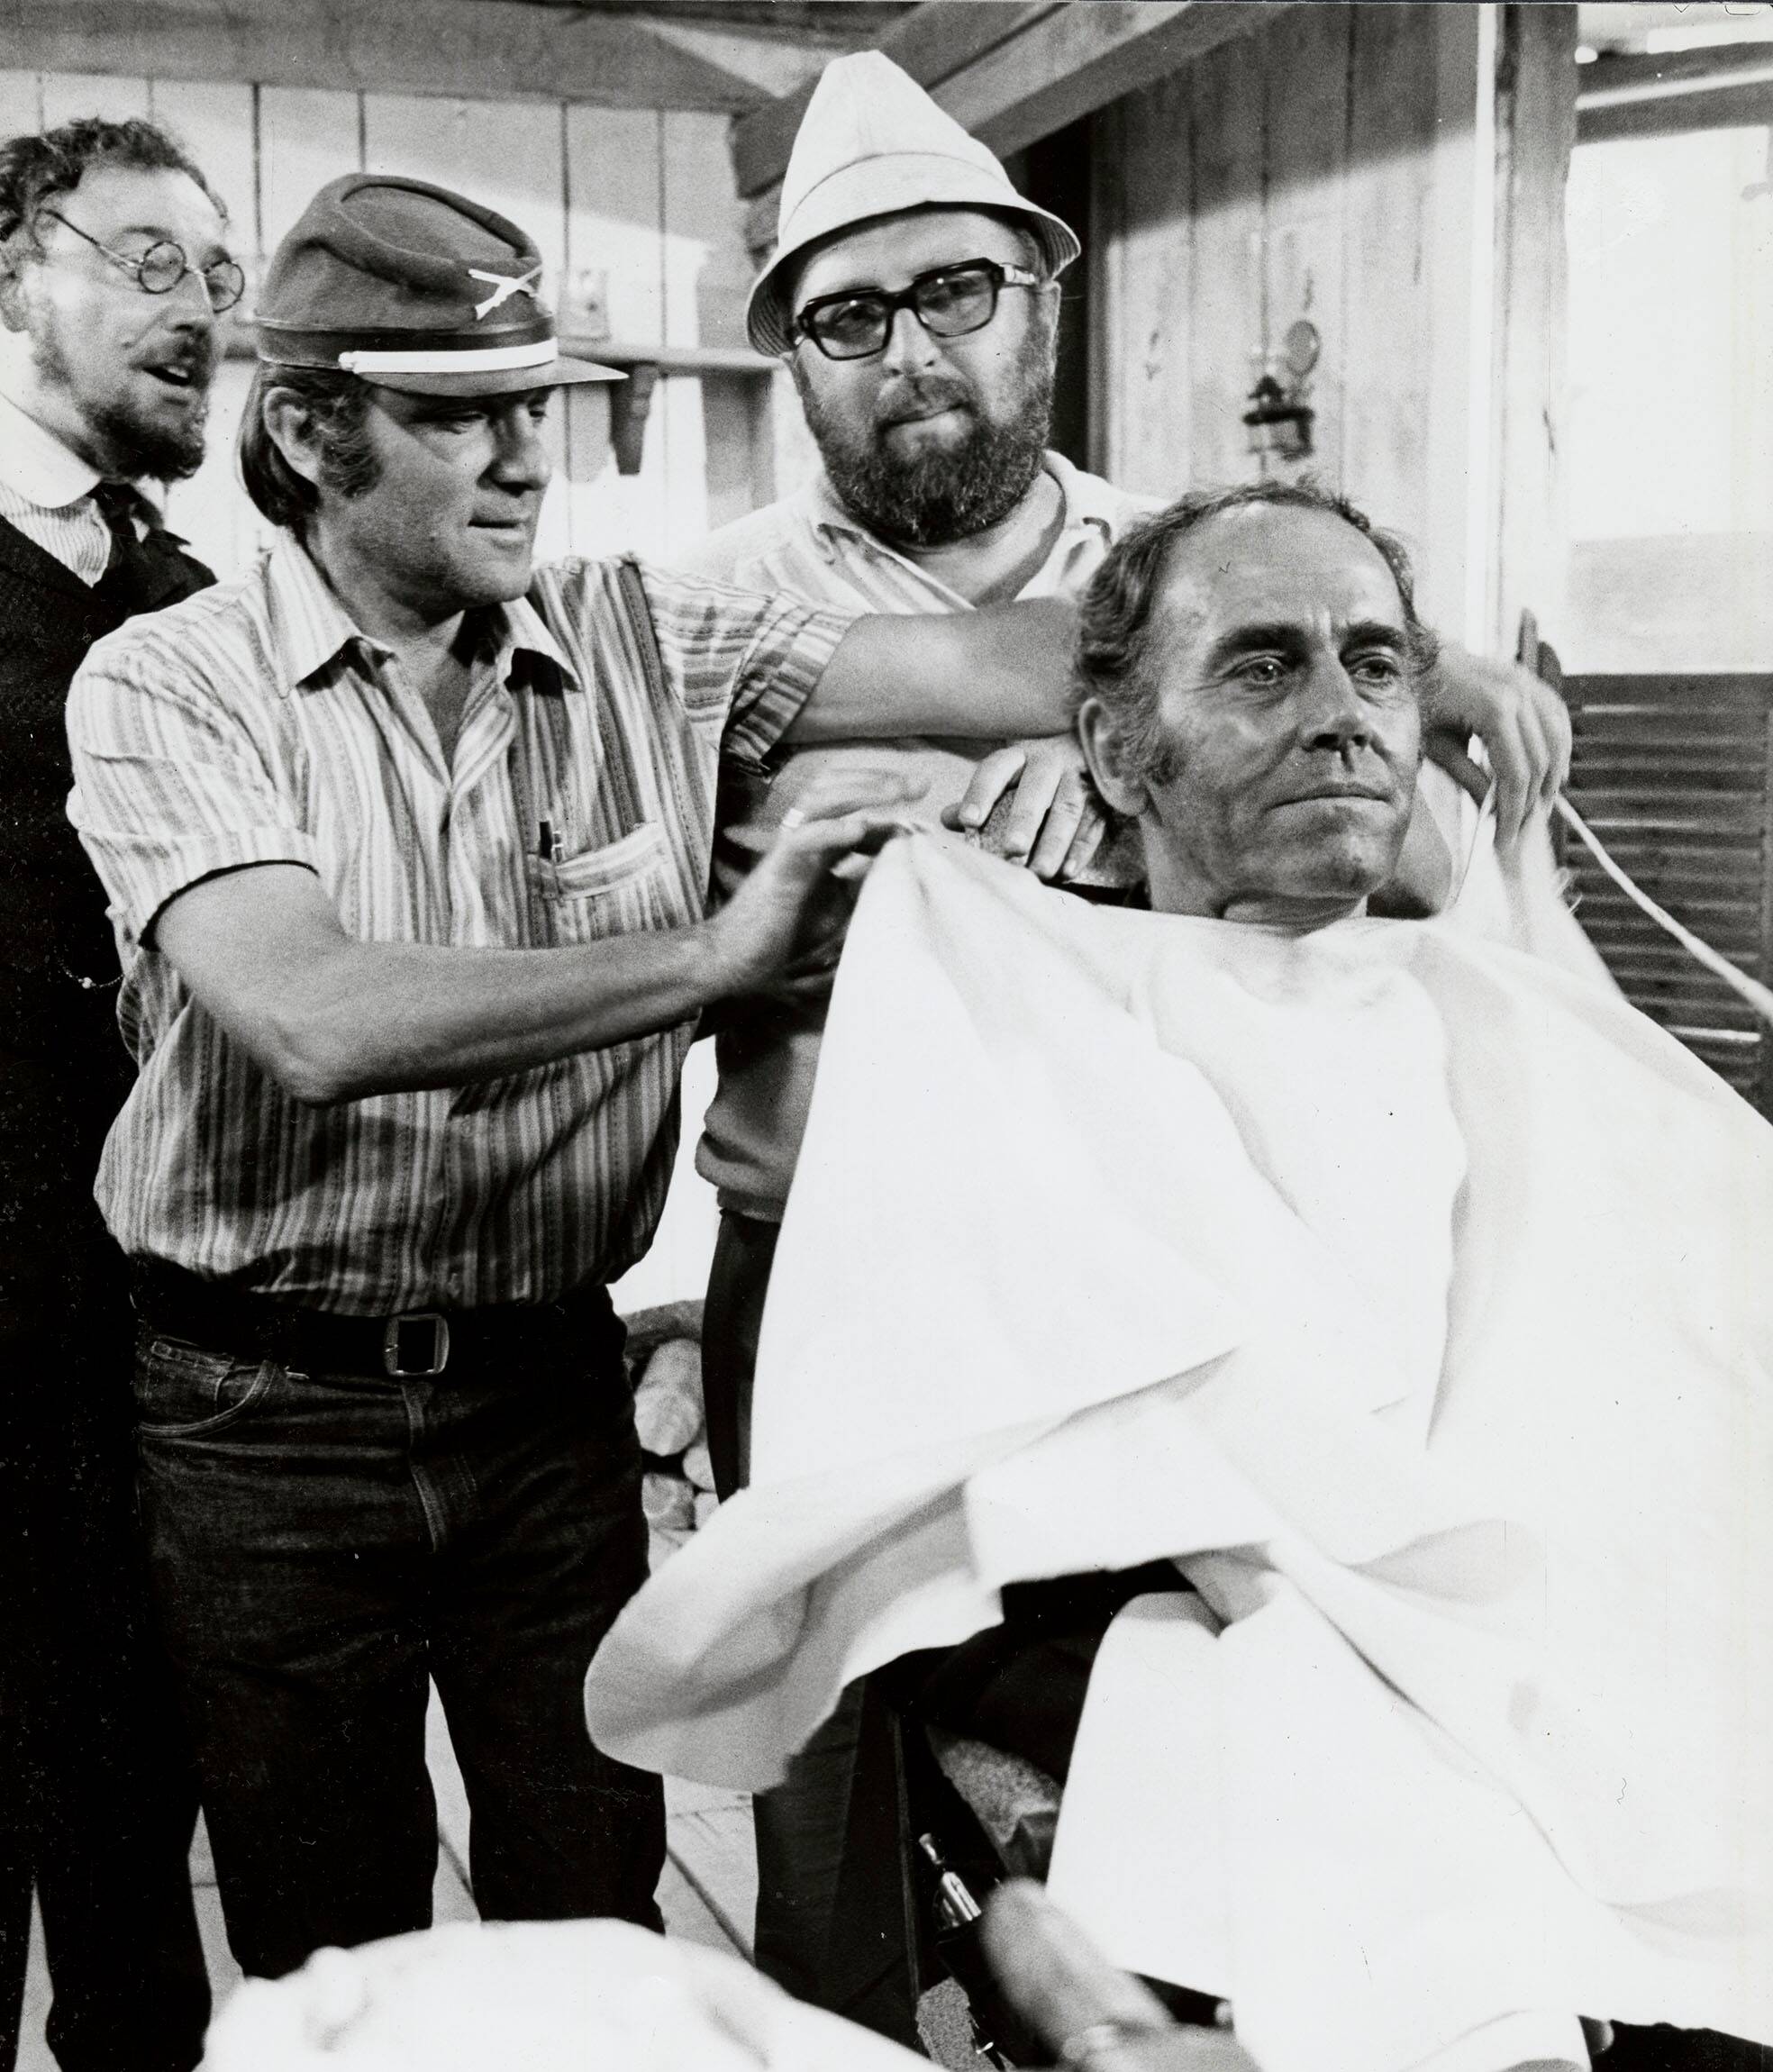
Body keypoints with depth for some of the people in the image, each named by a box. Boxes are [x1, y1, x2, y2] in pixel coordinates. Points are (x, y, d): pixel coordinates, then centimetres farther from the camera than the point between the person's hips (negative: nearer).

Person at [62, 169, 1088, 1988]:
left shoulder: (642, 638, 0)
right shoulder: (165, 685, -8)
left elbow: (985, 666, -10)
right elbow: (320, 1023, -24)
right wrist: (714, 957, -27)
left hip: (549, 1385, 2)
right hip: (267, 1410, -2)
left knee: (596, 1918, 13)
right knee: (331, 1957, 16)